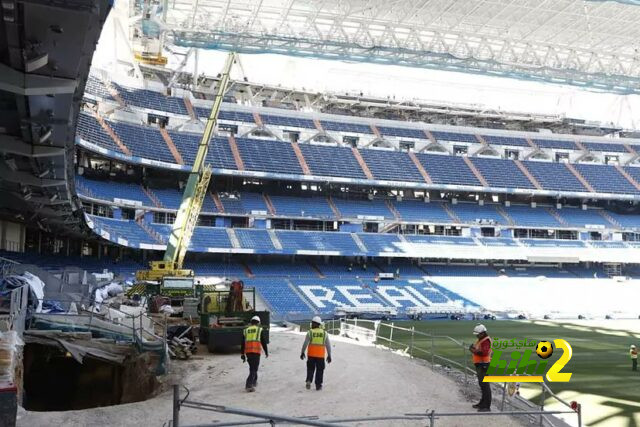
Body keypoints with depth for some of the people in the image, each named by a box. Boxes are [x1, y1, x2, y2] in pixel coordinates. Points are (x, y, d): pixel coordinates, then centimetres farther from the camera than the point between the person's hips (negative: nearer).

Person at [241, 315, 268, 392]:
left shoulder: (246, 330, 15)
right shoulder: (260, 330, 6)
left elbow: (243, 344, 13)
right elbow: (264, 342, 2)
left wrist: (243, 354, 17)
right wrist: (266, 352, 13)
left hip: (248, 351, 4)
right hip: (256, 351, -4)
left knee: (252, 367, 23)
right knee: (254, 369, -4)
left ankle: (254, 381, 35)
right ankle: (249, 385, -18)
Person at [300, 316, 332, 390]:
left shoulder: (310, 332, -5)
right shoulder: (324, 333, 0)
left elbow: (305, 343, -5)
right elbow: (328, 345, 1)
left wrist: (302, 352, 4)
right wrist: (329, 355, 6)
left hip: (311, 354, 0)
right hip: (320, 355, 0)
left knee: (310, 369, 15)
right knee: (320, 370, 11)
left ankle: (309, 381, -4)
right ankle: (318, 385, 10)